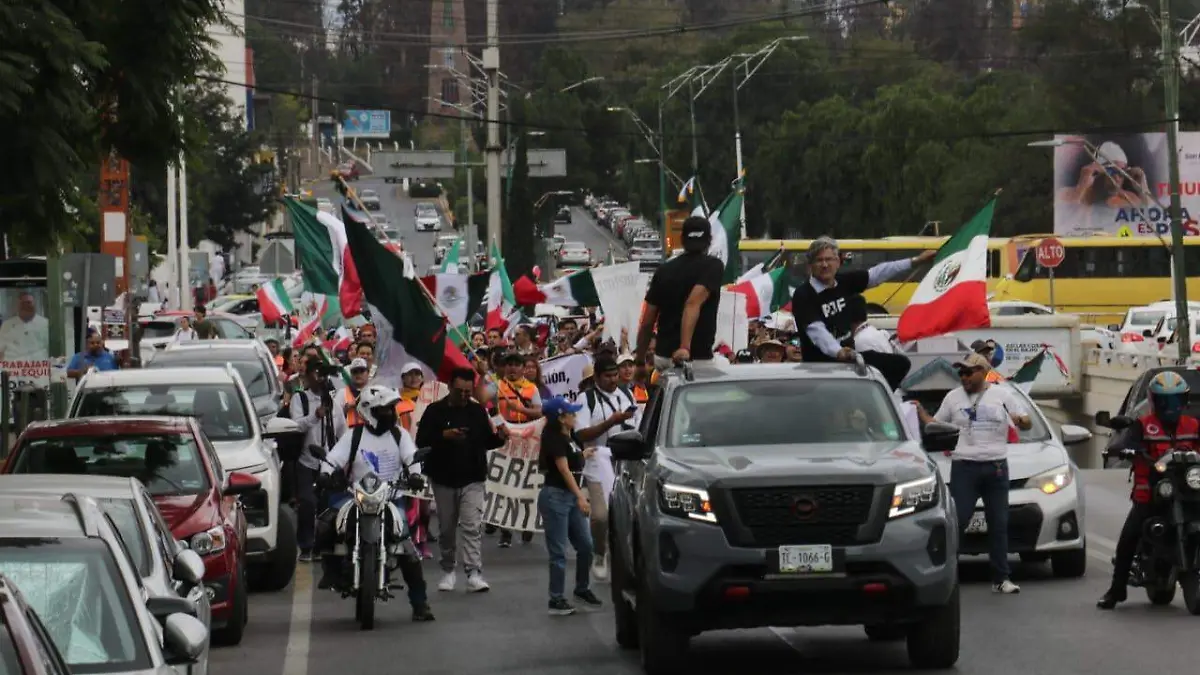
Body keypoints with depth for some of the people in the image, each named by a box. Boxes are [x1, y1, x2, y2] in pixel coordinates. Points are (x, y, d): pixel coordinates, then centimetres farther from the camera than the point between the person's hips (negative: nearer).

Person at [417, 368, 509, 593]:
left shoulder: (478, 411, 6)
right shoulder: (436, 411, -2)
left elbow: (486, 441, 11)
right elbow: (421, 440, -9)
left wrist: (499, 437, -10)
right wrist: (444, 435, -24)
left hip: (473, 480, 0)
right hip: (444, 479, 0)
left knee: (472, 526, -11)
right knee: (447, 527, 11)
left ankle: (474, 574, -17)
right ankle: (448, 570, 26)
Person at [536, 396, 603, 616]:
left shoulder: (570, 437, 12)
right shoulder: (554, 439, -14)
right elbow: (563, 469, -23)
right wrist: (580, 496, -30)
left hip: (571, 496, 9)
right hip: (555, 496, -9)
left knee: (585, 545, 11)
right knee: (558, 552, -4)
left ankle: (582, 589, 27)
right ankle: (556, 600, 2)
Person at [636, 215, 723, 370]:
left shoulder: (664, 271, 11)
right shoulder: (713, 266, -4)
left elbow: (647, 323, 9)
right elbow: (693, 303, -21)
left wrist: (640, 363, 17)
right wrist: (685, 347, -31)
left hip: (663, 356, 5)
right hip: (697, 358, -5)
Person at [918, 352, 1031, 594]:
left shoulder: (1002, 395, 7)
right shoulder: (953, 397, 10)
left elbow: (1027, 423, 8)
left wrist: (1021, 421, -15)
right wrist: (920, 413, 0)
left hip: (996, 467, 1)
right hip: (964, 467, -1)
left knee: (998, 524, 4)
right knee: (956, 522, -9)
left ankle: (1001, 579, 8)